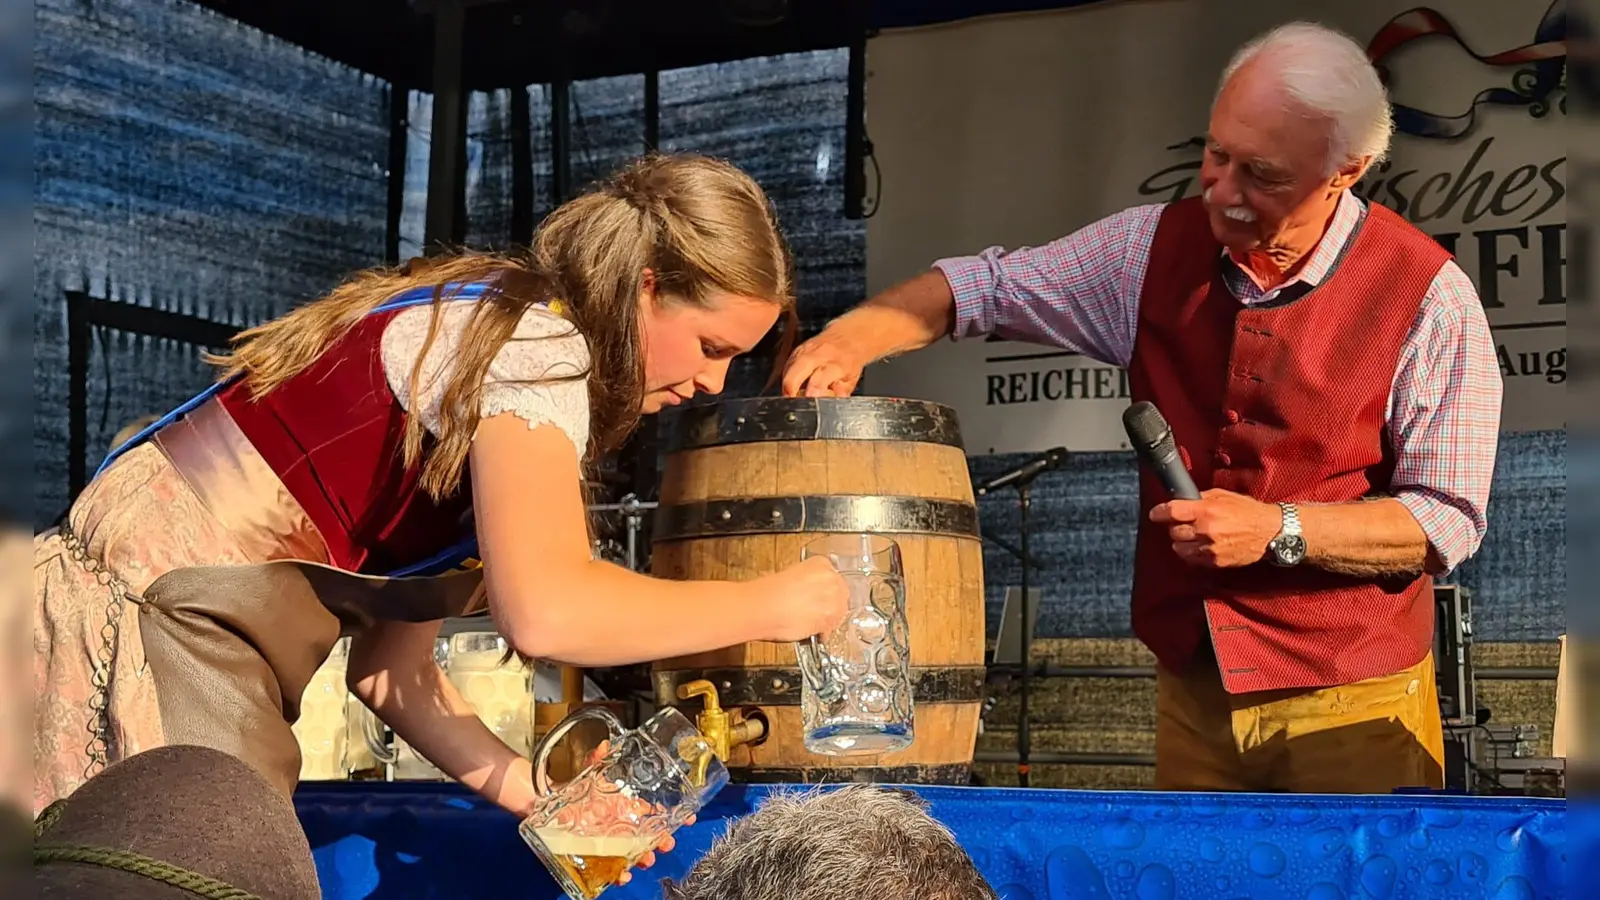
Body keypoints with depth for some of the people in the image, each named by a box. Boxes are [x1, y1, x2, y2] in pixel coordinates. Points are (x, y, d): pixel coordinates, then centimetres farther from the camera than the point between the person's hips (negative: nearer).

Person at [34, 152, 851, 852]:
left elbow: (386, 665, 15)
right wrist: (769, 604, -14)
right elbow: (545, 612, -29)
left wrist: (525, 791, 4)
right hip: (159, 616, -10)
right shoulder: (539, 345, -11)